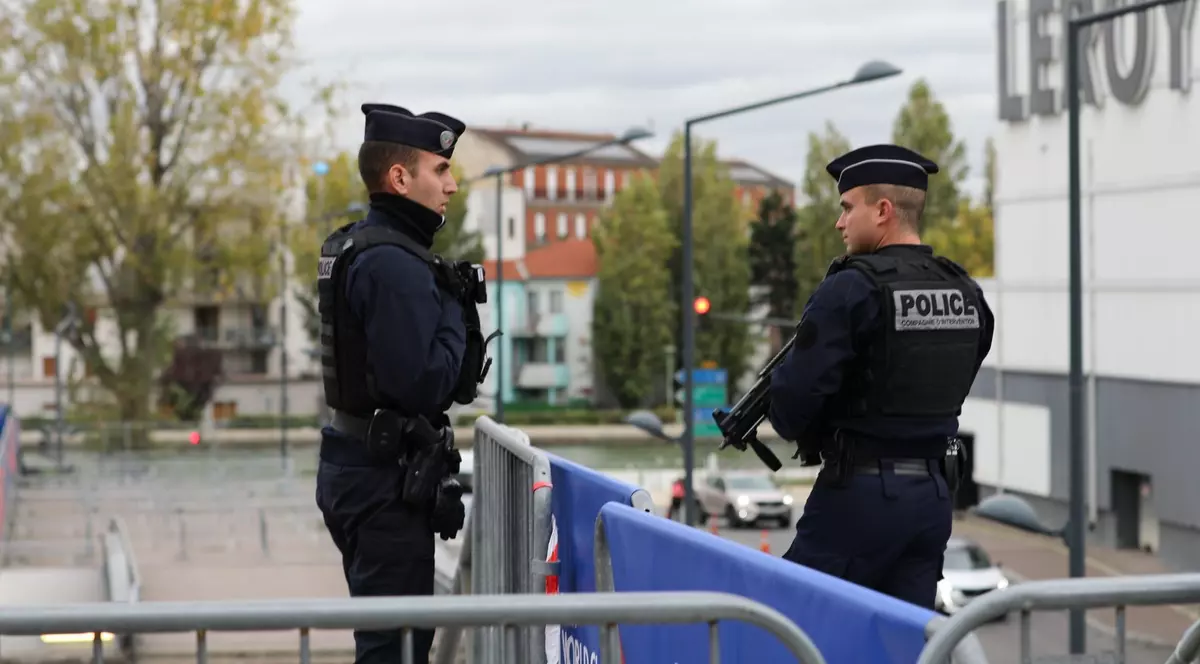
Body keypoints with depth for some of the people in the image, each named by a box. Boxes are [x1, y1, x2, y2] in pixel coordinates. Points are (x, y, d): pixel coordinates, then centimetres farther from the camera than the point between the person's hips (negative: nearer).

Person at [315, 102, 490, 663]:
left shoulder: (353, 247, 13)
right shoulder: (394, 264, -19)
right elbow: (422, 384, -24)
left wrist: (449, 299, 9)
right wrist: (455, 313, -10)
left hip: (354, 464, 10)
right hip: (387, 476, -10)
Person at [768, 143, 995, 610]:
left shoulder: (853, 290, -14)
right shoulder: (967, 293, 9)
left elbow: (797, 392, -16)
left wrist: (790, 424, 5)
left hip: (861, 493, -7)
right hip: (935, 493, 7)